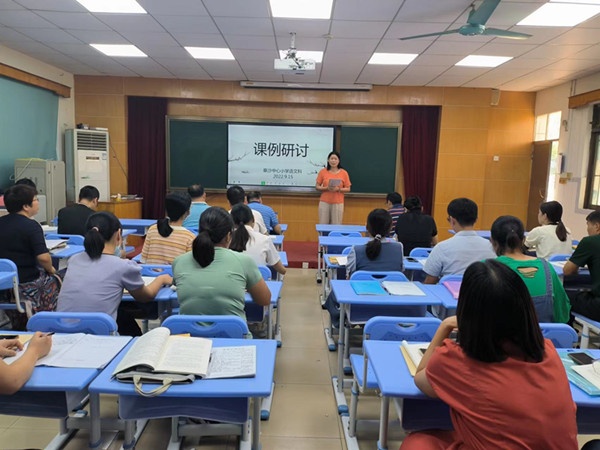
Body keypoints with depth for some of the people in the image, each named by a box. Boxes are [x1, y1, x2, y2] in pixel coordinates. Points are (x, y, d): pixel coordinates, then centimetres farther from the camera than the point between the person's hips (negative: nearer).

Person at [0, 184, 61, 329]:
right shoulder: (31, 226, -19)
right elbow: (43, 257, -26)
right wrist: (51, 269, -6)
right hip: (27, 283, -7)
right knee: (56, 279, 17)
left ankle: (19, 328, 19)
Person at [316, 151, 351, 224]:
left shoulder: (344, 173, 1)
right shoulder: (323, 171, 2)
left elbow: (348, 189, 4)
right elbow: (317, 187, 4)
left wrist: (338, 189, -15)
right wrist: (326, 188, -15)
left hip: (338, 203, 0)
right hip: (324, 202, 0)